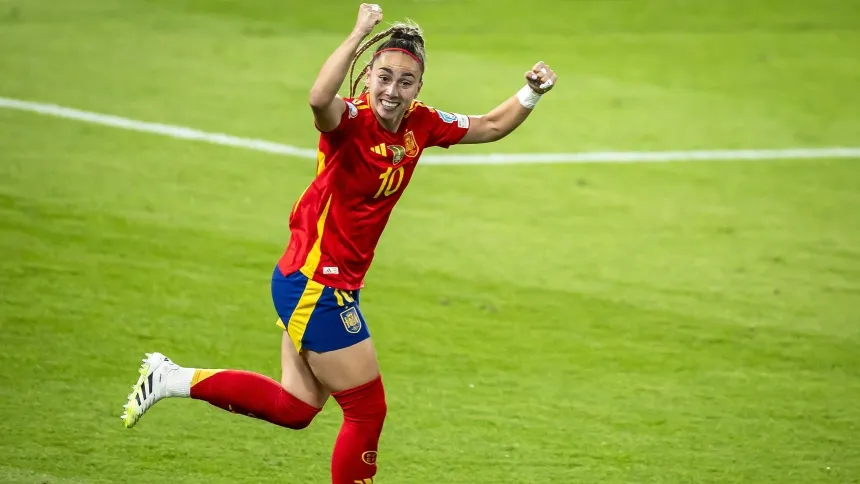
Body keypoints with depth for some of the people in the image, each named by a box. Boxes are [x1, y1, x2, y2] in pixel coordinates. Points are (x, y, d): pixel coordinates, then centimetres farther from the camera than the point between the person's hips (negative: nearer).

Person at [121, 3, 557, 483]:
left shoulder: (421, 124, 0)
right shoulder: (351, 122, -21)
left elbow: (490, 126, 14)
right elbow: (320, 99, -46)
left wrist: (531, 93, -1)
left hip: (324, 287, 9)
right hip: (314, 284, -9)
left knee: (296, 408, 18)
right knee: (368, 411, -1)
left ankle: (172, 379, 24)